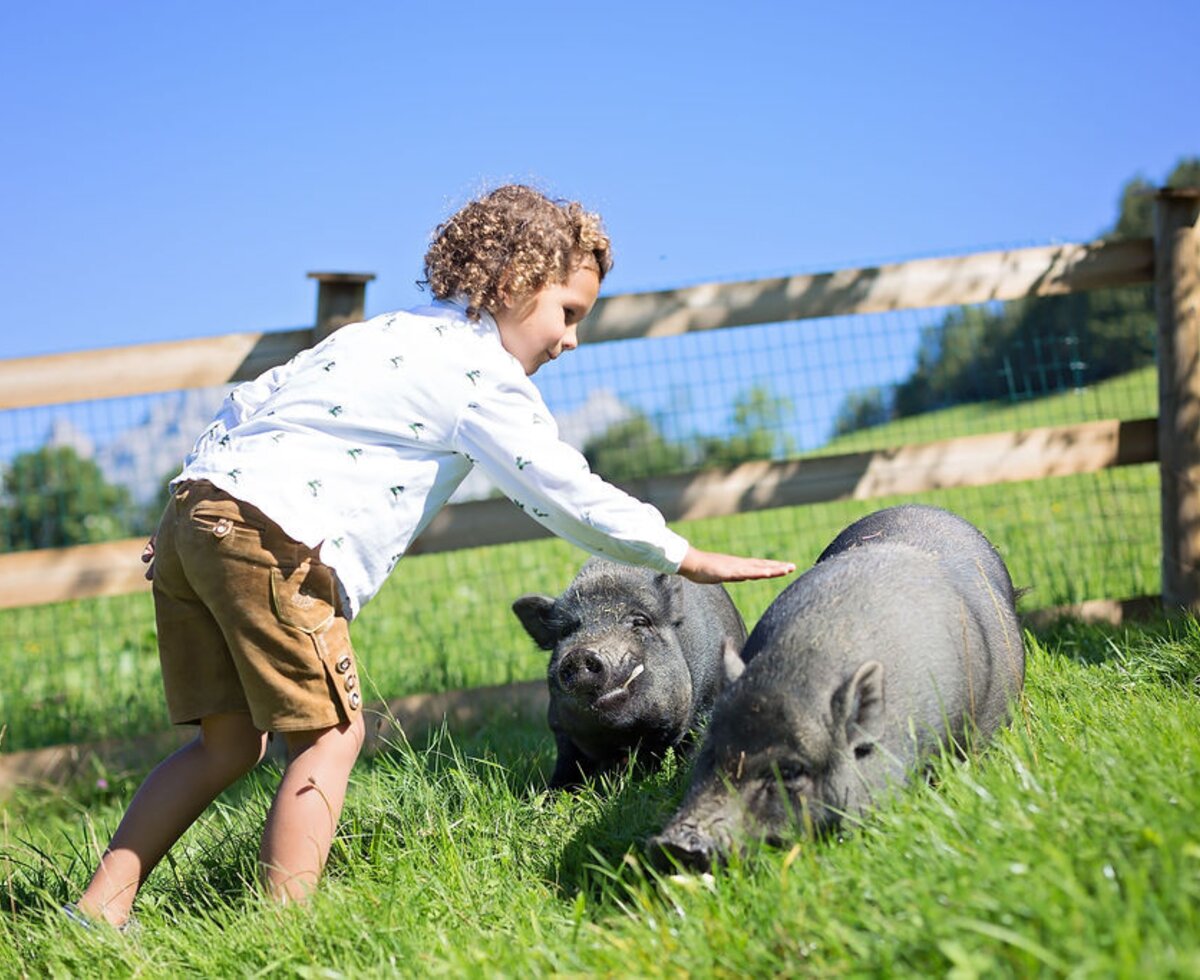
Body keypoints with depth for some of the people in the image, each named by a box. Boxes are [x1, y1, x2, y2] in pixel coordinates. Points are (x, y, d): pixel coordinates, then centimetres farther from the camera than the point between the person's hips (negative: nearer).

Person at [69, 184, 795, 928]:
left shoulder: (379, 334, 26)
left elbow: (247, 405, 26)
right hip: (274, 540, -9)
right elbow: (567, 496, -3)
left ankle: (100, 907, 13)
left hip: (194, 511, 9)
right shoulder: (484, 374, 1)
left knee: (231, 741, 15)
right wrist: (688, 560, 4)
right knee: (331, 733, 0)